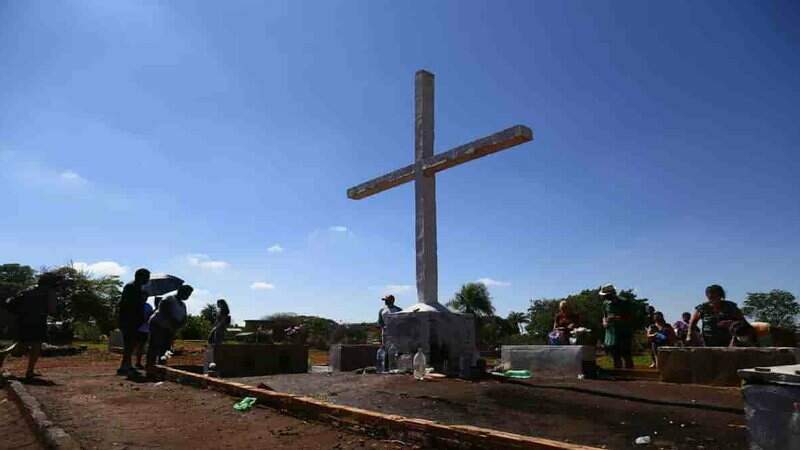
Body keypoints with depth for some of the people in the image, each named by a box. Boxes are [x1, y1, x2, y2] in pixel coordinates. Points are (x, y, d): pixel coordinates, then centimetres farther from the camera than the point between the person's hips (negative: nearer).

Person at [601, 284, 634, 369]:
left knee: (627, 357, -6)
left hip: (624, 334, -5)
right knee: (616, 358, 11)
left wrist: (616, 318, -22)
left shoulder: (624, 303, -9)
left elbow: (630, 318, -10)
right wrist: (604, 322, -4)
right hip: (611, 334, 5)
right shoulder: (606, 304, 7)